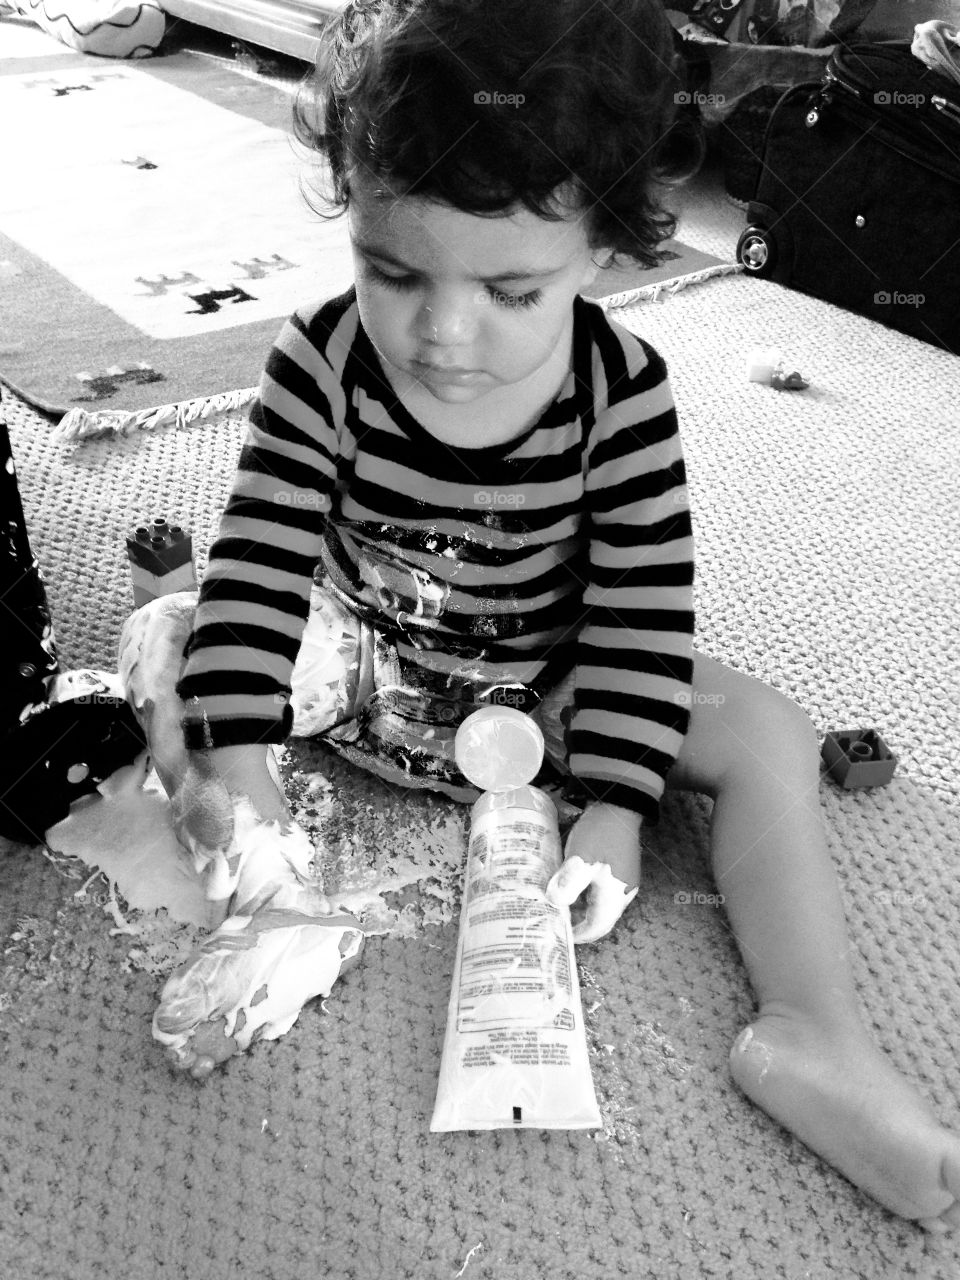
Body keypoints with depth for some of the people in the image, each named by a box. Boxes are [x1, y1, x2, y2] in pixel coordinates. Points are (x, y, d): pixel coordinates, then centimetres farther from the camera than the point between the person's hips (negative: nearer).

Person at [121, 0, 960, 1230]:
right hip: (360, 656, 2)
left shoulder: (623, 394, -23)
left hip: (546, 682, -1)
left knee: (768, 738, -18)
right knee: (163, 639, -15)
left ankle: (810, 1031, -16)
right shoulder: (323, 361, -22)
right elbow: (259, 564, -23)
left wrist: (612, 808, -24)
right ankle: (283, 914, -23)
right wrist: (234, 765, -32)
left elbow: (641, 610, -19)